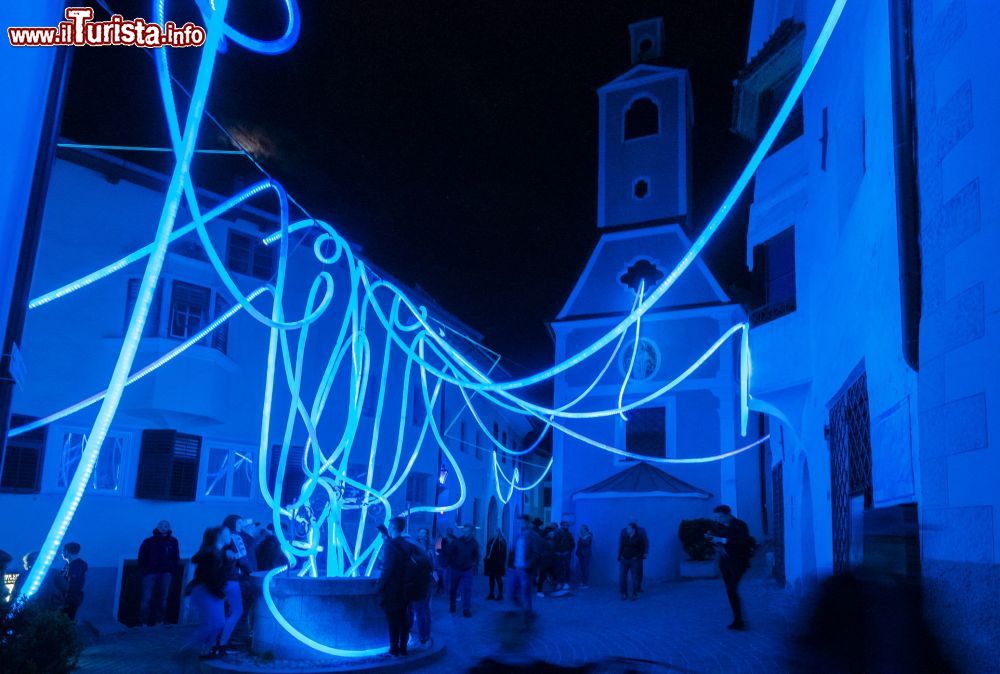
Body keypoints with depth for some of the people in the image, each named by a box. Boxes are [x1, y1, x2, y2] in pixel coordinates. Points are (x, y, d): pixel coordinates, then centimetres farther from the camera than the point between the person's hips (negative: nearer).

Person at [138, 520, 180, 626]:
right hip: (151, 573, -2)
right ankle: (144, 620, 1)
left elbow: (176, 558, 12)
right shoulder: (148, 542, -1)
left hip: (165, 574, 2)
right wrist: (144, 571, -3)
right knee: (147, 598, -6)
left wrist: (172, 569, 2)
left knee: (162, 597, 1)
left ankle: (159, 620, 8)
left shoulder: (173, 542, 5)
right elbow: (141, 558, 3)